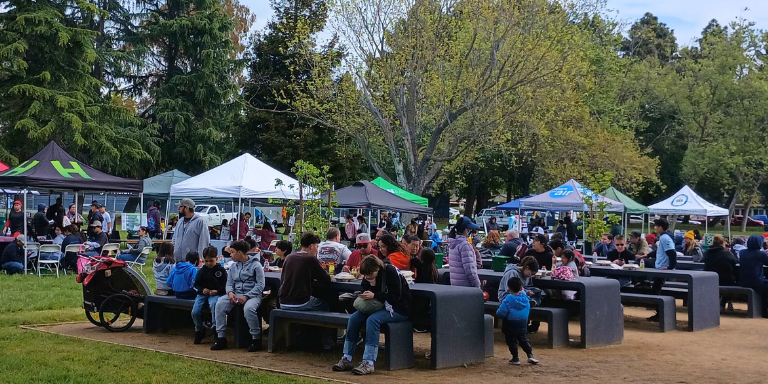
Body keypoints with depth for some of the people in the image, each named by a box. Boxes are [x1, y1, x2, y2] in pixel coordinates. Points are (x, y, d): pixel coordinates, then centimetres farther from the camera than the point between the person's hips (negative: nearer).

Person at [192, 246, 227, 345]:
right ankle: (199, 331, 10)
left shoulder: (221, 270, 4)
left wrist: (217, 291, -16)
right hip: (203, 294, 3)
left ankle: (215, 330, -26)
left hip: (216, 294, -3)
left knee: (214, 305, -37)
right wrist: (202, 290, -8)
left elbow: (224, 285, 3)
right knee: (195, 312, -17)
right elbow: (196, 284, 13)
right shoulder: (202, 271, 11)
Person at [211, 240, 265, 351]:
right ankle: (221, 338, -16)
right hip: (236, 294, 6)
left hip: (252, 294, -6)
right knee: (220, 304, -21)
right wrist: (230, 292, -8)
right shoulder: (233, 266, 17)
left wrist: (246, 296, -19)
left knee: (248, 308, -37)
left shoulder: (256, 265, -3)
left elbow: (260, 285, -8)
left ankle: (256, 339, -19)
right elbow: (229, 283, 16)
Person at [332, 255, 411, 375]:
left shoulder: (391, 272, -19)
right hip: (380, 306, 8)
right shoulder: (368, 277, 2)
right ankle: (347, 359, -10)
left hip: (399, 309, -7)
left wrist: (374, 295, -29)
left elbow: (396, 297, -23)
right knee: (354, 318, -14)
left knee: (372, 319, -33)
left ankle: (368, 363, -34)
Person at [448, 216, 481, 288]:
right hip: (465, 285, -9)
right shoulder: (465, 245, -16)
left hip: (454, 284, 9)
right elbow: (469, 268, -20)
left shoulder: (452, 244, 10)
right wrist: (477, 285, -12)